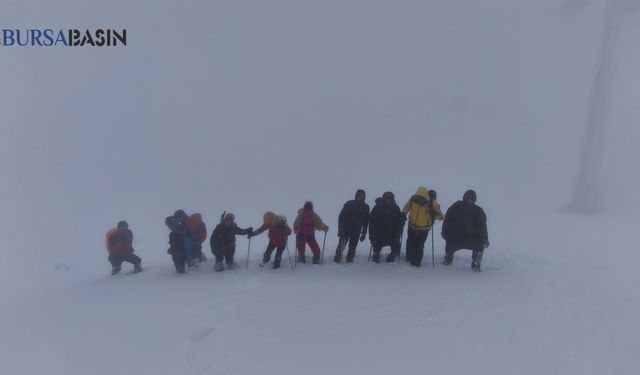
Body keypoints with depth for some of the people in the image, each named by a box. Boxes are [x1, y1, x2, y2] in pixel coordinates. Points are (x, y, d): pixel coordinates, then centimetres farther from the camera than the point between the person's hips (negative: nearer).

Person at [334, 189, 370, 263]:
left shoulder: (365, 207, 4)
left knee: (352, 247, 3)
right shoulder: (349, 204, -6)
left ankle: (349, 260, 14)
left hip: (356, 232, 2)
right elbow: (341, 217, -6)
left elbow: (366, 222, 11)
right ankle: (337, 259, 2)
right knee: (341, 245, -7)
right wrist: (340, 231, -12)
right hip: (345, 229, -2)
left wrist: (364, 234, 7)